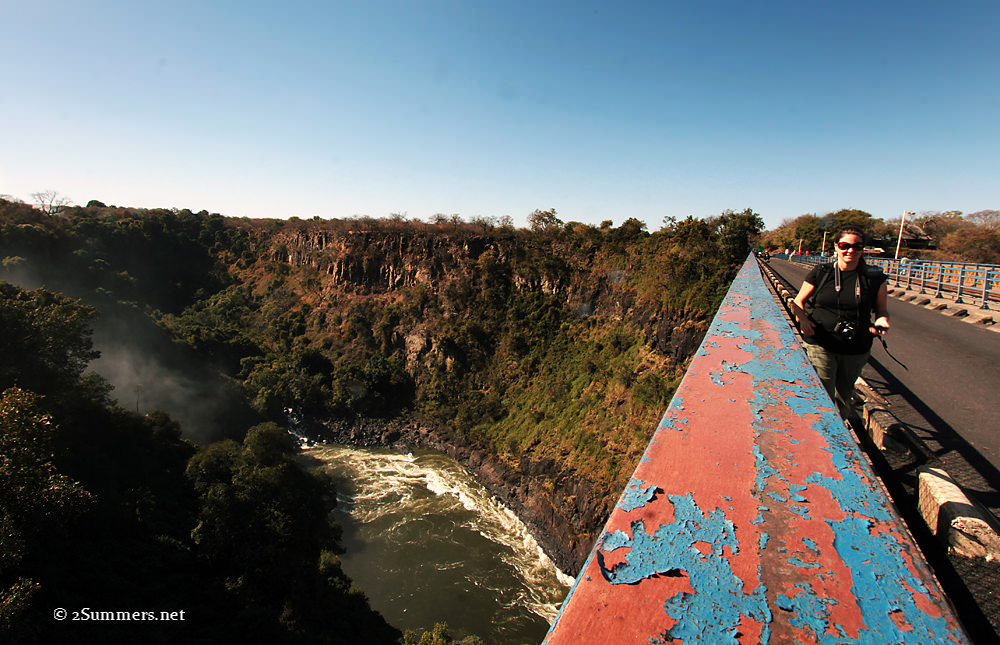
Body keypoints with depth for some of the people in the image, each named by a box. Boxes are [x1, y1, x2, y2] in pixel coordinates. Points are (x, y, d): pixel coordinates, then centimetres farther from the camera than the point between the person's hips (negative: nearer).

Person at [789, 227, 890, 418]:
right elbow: (797, 302, 6)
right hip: (820, 346, -2)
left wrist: (882, 321, -12)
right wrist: (803, 319, -14)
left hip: (857, 351, 3)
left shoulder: (874, 278, 3)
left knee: (844, 396, 18)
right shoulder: (820, 273, -1)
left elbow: (882, 311, 12)